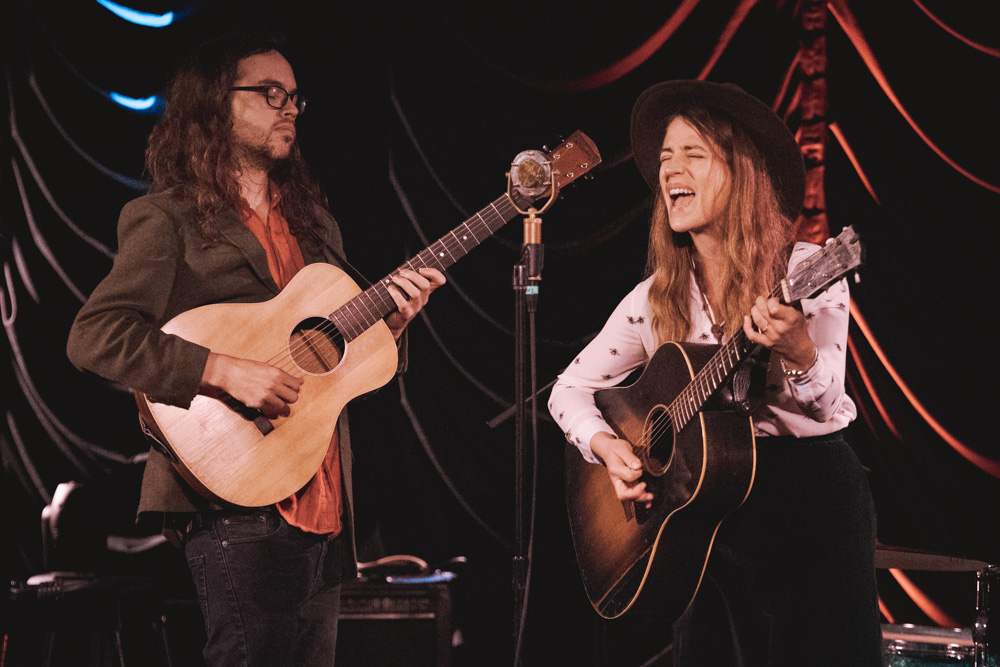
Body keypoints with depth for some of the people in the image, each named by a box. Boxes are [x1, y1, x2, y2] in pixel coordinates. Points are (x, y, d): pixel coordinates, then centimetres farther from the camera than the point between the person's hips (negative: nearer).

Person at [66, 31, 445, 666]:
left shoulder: (315, 224, 21)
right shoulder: (171, 219, -1)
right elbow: (92, 337, -15)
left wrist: (391, 321, 4)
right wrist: (223, 370, -22)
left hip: (322, 506, 7)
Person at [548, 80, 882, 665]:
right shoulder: (654, 300, 3)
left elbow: (825, 404, -16)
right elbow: (571, 390, 11)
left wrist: (795, 350, -36)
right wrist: (606, 446, -8)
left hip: (813, 492, -3)